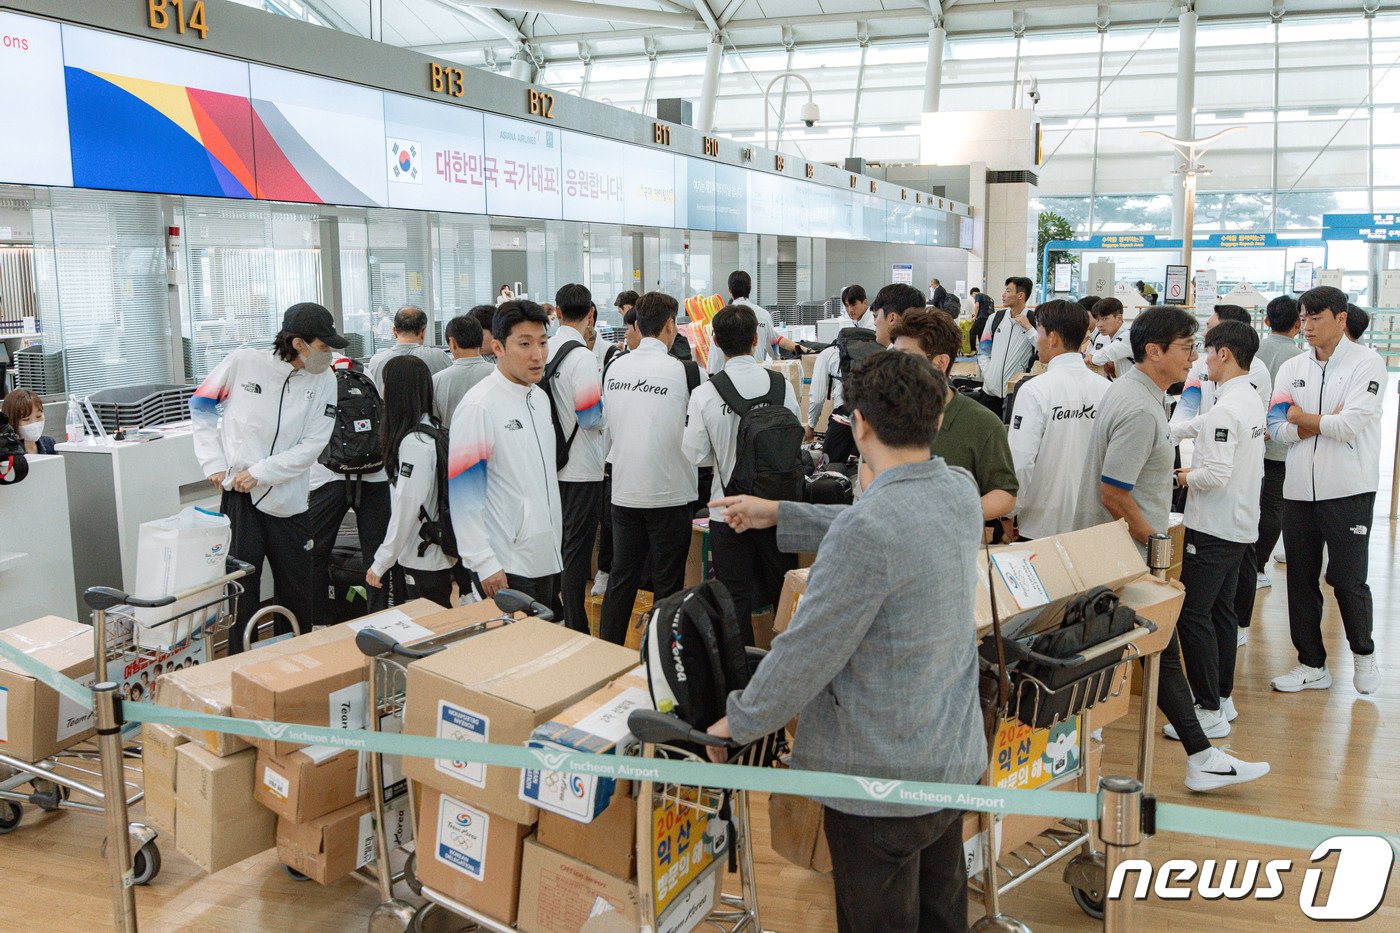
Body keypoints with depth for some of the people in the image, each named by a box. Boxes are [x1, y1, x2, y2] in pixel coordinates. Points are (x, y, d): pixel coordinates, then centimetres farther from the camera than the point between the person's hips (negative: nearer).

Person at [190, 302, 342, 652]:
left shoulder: (323, 380, -3)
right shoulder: (243, 362, -7)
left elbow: (312, 444, -8)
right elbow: (201, 406, 6)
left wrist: (260, 472, -14)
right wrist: (215, 463, -1)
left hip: (289, 501, 2)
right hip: (238, 494, -2)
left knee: (297, 591, 9)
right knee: (241, 585, 2)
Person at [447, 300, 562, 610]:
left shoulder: (540, 397, 10)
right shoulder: (479, 405, -15)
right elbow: (464, 495, -17)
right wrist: (484, 563, -18)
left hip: (547, 556, 8)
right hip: (504, 567, -8)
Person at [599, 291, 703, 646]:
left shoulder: (615, 368, 1)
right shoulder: (685, 371, -13)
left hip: (623, 491, 5)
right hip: (669, 492, -4)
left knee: (621, 577, 15)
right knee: (667, 583, 7)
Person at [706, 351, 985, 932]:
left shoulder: (869, 528, -30)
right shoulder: (960, 491, -3)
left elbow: (807, 651, -23)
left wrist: (739, 723, -7)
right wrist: (779, 515, 21)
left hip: (881, 780, -8)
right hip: (954, 761, 8)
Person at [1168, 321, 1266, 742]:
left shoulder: (1225, 410, -21)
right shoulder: (1253, 401, 10)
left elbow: (1216, 474, -25)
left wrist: (1185, 477, -8)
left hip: (1213, 528, -10)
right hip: (1242, 525, 10)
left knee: (1193, 615, -5)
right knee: (1221, 611, 17)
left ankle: (1210, 712, -1)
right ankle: (1222, 697, 27)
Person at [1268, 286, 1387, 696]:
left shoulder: (1366, 363, -6)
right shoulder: (1291, 368, 9)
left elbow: (1350, 425, -18)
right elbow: (1277, 428, -1)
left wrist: (1302, 418, -5)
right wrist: (1326, 423, -13)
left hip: (1348, 490, -5)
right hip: (1299, 489, 5)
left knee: (1348, 580, 2)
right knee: (1301, 580, 10)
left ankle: (1364, 653, 28)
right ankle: (1312, 665, 23)